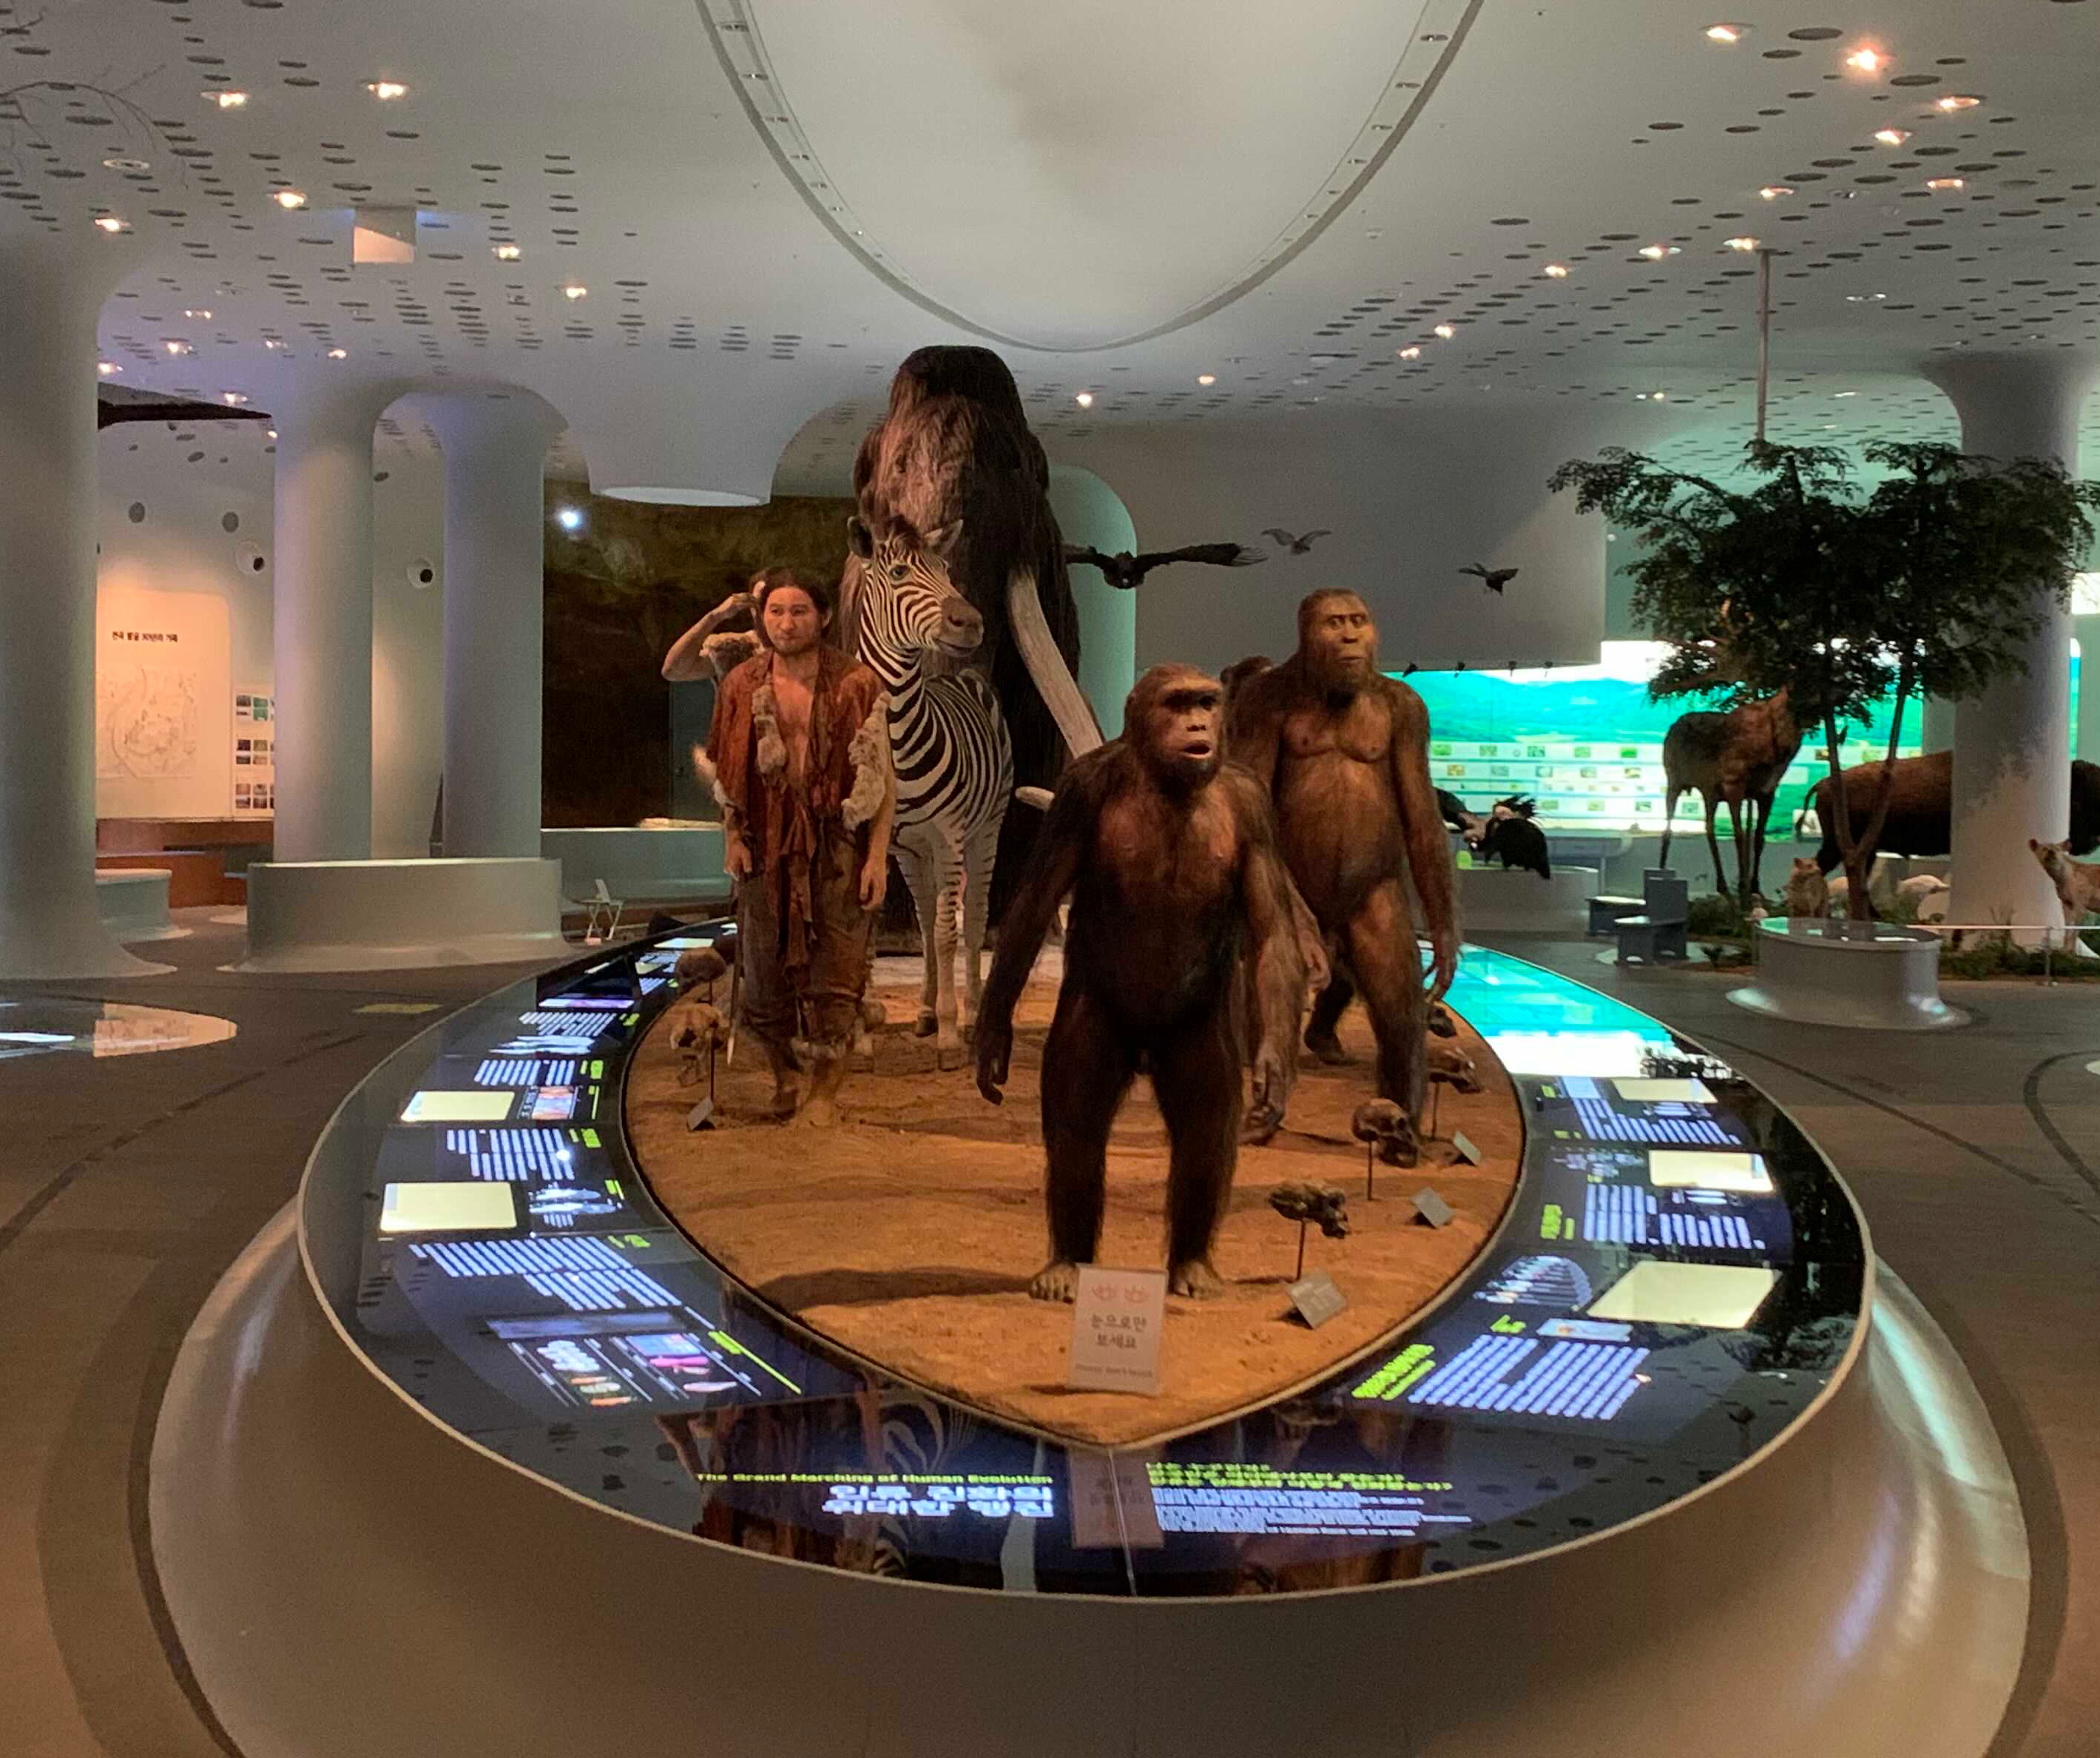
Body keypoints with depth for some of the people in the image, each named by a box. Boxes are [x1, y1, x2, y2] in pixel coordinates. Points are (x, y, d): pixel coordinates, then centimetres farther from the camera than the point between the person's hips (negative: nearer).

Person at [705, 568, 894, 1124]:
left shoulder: (858, 685, -5)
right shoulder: (742, 685, 4)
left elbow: (883, 777, -4)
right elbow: (728, 771, 13)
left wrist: (878, 855, -10)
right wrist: (732, 836, 0)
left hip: (838, 848, -3)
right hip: (765, 847, 3)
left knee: (833, 973, -1)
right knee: (765, 969, 8)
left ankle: (825, 1088, 13)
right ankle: (785, 1077, 29)